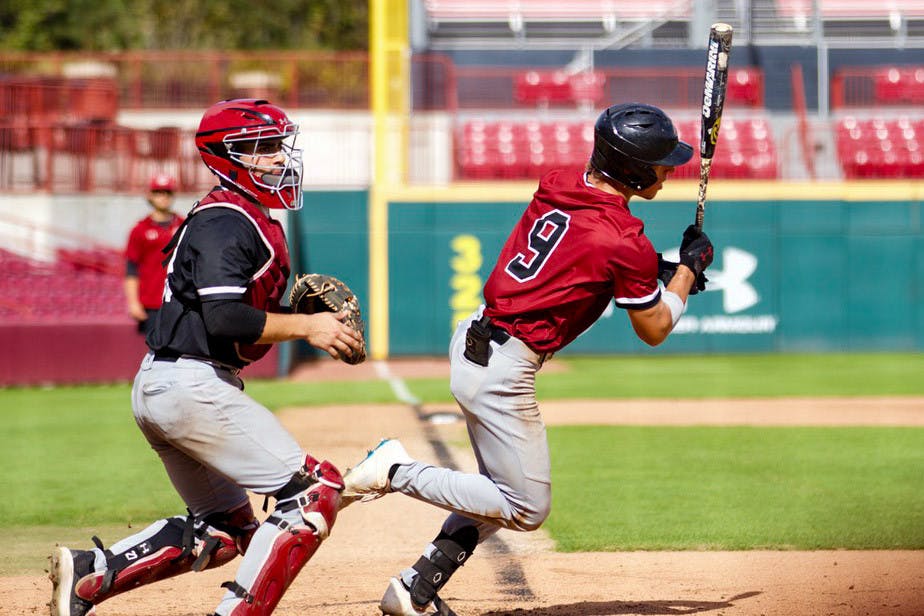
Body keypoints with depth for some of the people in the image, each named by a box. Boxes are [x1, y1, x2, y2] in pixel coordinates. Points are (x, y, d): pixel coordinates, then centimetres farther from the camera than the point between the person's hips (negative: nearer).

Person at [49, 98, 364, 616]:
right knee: (316, 489, -12)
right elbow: (224, 319, -25)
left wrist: (312, 319, 5)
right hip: (191, 385, -11)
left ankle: (88, 574, 11)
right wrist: (305, 327, -18)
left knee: (225, 531, 19)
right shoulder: (226, 222, -14)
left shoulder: (250, 218, 18)